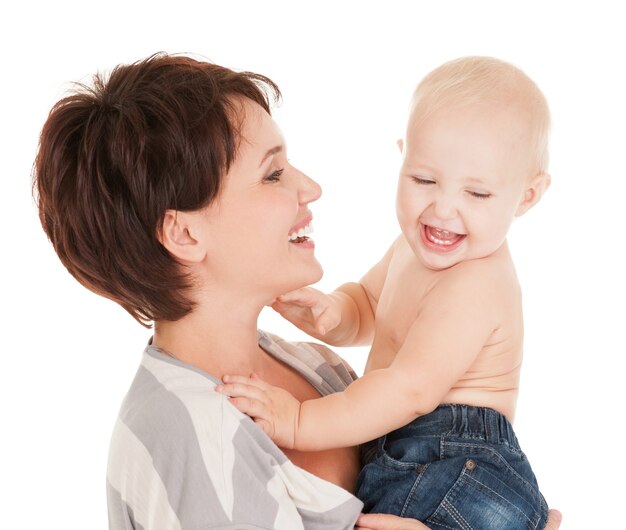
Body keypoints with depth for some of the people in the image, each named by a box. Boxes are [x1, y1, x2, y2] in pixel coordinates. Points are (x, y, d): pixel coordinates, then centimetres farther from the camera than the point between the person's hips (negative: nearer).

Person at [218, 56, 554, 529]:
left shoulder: (475, 286, -25)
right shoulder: (416, 247, 7)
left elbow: (411, 390, -30)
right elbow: (368, 304, 20)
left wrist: (300, 422, -28)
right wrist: (332, 313, -5)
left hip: (458, 479, -9)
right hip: (394, 455, 9)